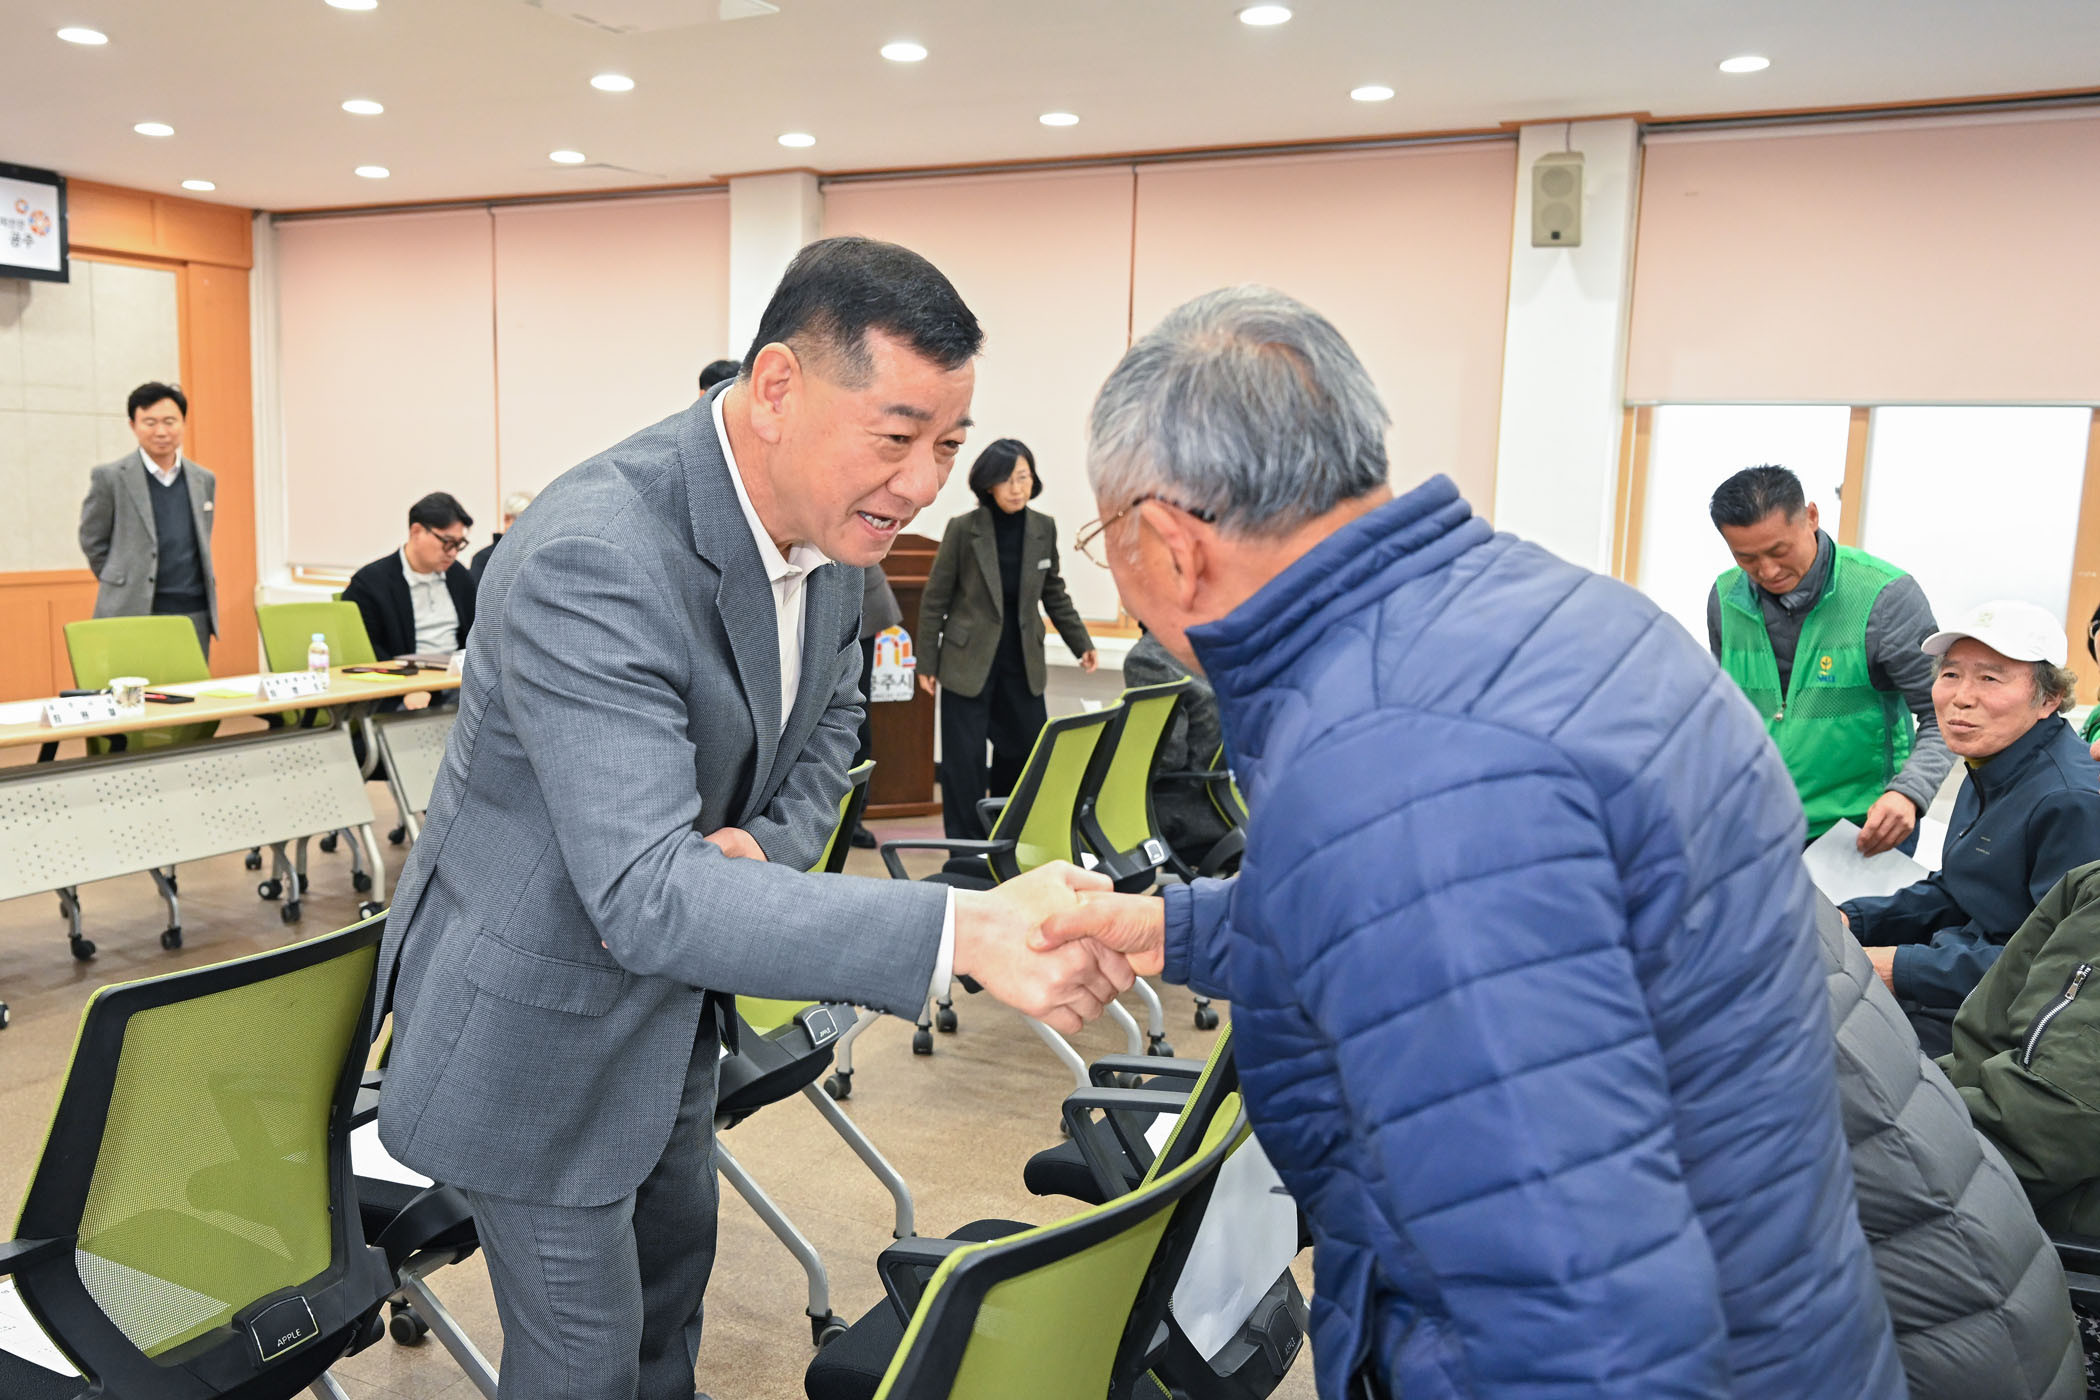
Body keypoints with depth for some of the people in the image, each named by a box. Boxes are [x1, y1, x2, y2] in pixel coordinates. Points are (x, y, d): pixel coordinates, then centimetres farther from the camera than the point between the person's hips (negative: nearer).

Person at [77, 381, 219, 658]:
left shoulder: (204, 480, 11)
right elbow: (92, 541, 6)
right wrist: (122, 586, 8)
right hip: (133, 615, -3)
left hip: (195, 616, 3)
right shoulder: (110, 477, -1)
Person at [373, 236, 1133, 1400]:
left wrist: (774, 844, -13)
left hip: (672, 995, 7)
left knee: (675, 1262, 26)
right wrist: (962, 931, -52)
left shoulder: (831, 519, -9)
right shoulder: (593, 560, -35)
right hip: (540, 1010, -7)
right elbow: (646, 895, -42)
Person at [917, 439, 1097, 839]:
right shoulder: (963, 528, -9)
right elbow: (934, 599, -4)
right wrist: (926, 663, -4)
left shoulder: (1044, 528, 1)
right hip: (969, 662, -4)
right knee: (965, 761, -2)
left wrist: (1082, 643, 10)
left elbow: (1054, 593, 14)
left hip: (1023, 663, 4)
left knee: (1028, 751, 8)